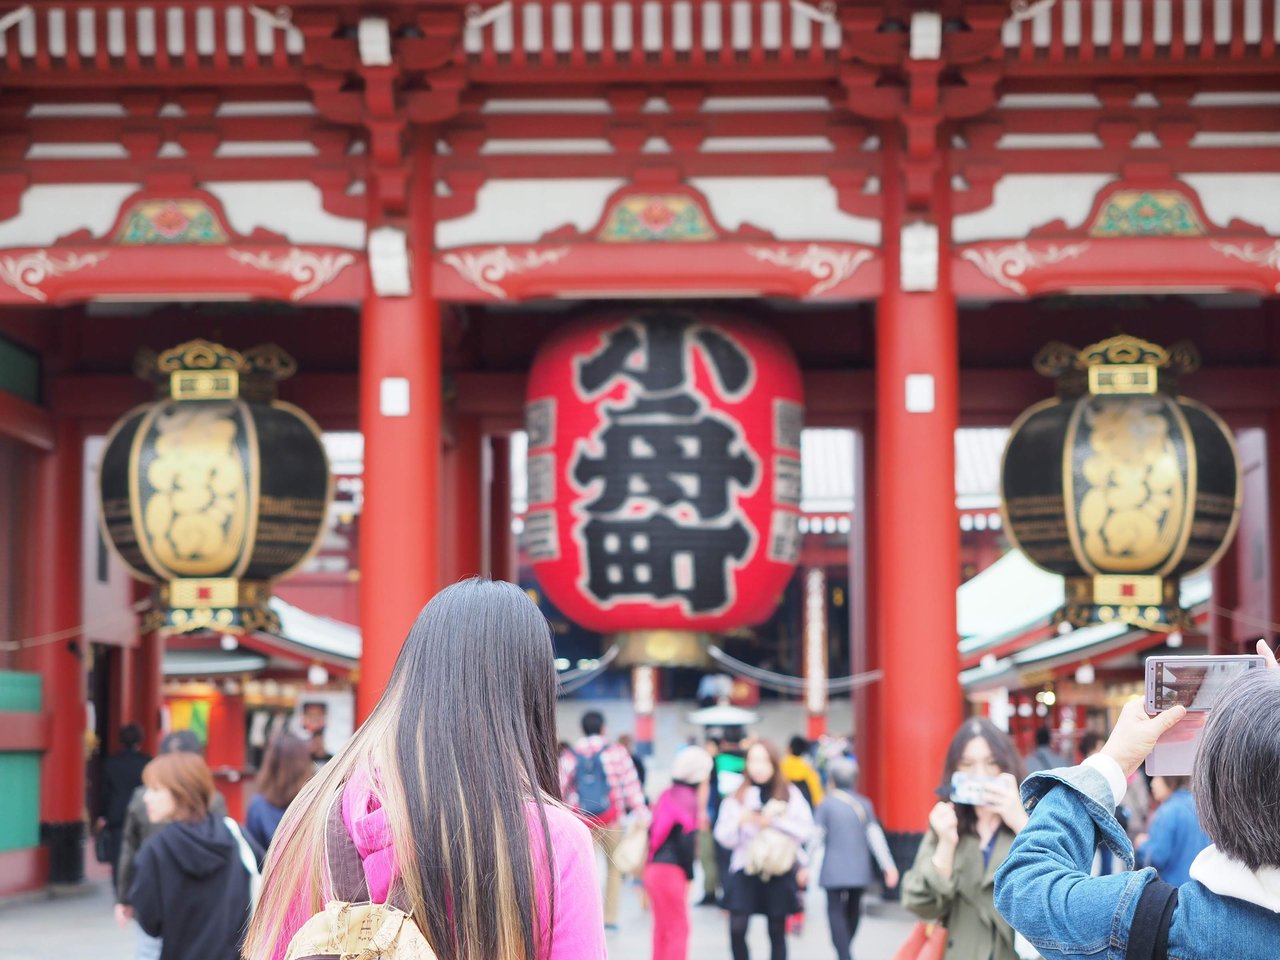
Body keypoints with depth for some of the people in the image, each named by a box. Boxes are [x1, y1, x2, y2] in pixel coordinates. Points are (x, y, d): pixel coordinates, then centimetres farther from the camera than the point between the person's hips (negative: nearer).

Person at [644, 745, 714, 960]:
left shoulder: (668, 794, 11)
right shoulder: (687, 798, -13)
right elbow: (686, 840, -18)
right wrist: (689, 874, -7)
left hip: (654, 868, 8)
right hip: (672, 870, -8)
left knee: (662, 929, 16)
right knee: (678, 929, -1)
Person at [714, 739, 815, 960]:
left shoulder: (790, 794, 2)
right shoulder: (736, 797, 4)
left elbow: (805, 830, -5)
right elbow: (724, 838, 1)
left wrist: (775, 821, -15)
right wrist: (739, 821, -17)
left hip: (779, 872, 0)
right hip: (745, 869, 0)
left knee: (777, 933, 6)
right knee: (737, 929, -12)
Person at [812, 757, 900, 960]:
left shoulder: (826, 804, -6)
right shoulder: (864, 805, 4)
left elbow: (816, 837, -6)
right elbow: (876, 836, 0)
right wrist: (888, 866, -1)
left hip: (834, 871, -4)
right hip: (859, 870, 4)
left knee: (836, 911, -3)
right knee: (853, 910, 17)